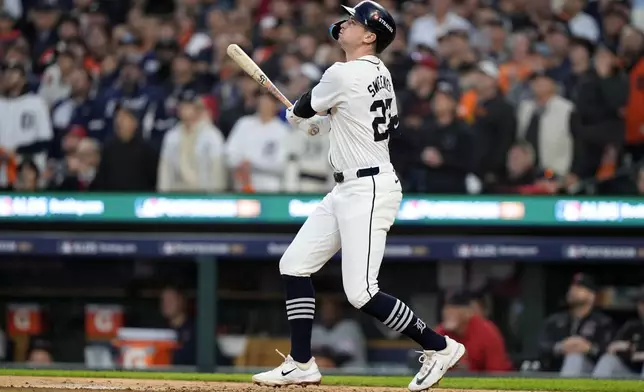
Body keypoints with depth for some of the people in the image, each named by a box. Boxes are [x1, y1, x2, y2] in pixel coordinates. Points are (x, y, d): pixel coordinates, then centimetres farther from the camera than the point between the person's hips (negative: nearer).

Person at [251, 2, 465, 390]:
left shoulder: (344, 74, -17)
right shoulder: (380, 73, 10)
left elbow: (301, 112, -3)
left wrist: (297, 115, 23)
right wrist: (315, 121, 23)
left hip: (369, 190, -10)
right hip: (346, 190, 10)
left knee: (361, 292, -13)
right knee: (294, 264, 10)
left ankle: (438, 346, -1)